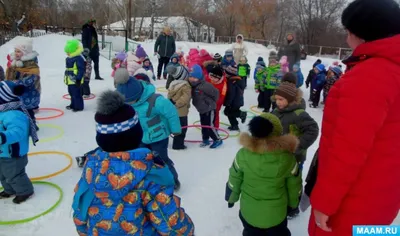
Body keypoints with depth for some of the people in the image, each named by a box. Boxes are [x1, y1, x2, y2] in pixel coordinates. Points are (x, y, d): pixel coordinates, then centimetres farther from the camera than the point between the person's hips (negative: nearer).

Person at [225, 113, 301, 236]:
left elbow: (234, 179, -6)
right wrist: (293, 202, 14)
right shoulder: (287, 158, -20)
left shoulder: (243, 154, -20)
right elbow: (293, 185, -5)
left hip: (249, 211, 0)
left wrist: (231, 197, 12)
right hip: (276, 212, 1)